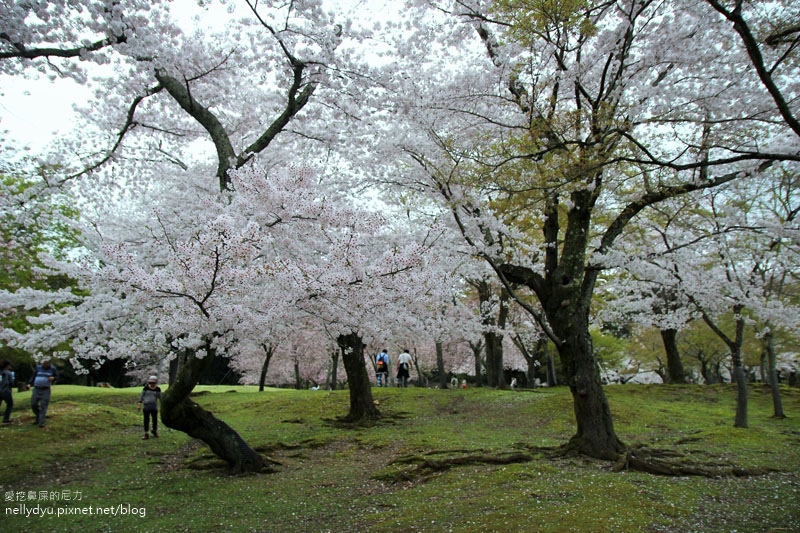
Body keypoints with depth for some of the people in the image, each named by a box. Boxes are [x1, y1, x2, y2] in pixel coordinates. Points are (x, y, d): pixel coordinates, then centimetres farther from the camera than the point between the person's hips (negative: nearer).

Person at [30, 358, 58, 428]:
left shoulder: (52, 368, -2)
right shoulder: (38, 368, 5)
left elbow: (56, 377, 5)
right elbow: (34, 376, 12)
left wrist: (53, 378, -18)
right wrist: (30, 384, -2)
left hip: (46, 390, -3)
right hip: (36, 389, 3)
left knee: (43, 406, -8)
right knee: (33, 405, 2)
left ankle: (41, 422, -6)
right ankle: (38, 416, 28)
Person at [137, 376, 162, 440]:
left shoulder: (158, 389, 1)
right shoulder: (146, 388, -2)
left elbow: (160, 397, 7)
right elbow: (141, 396, 3)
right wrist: (139, 404, -1)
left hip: (154, 407, 1)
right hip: (146, 406, -1)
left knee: (155, 419, 7)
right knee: (146, 420, 2)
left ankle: (155, 431, 29)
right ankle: (146, 434, 10)